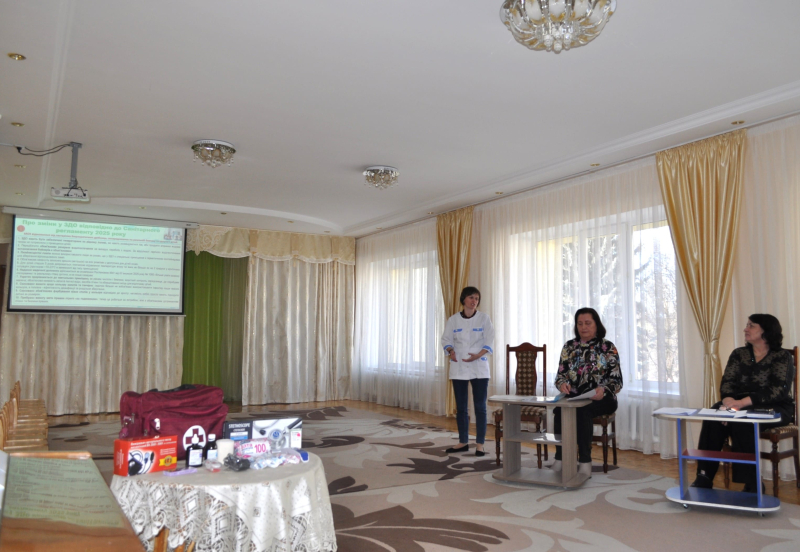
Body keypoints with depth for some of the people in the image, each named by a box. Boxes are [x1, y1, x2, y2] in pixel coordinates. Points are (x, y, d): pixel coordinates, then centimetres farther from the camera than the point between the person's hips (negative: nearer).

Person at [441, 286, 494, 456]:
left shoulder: (484, 318, -1)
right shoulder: (453, 320, 3)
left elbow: (489, 341, -6)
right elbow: (446, 339, 4)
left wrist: (478, 355, -21)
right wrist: (451, 351, -16)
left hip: (479, 367, -2)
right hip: (459, 367, 2)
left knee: (480, 406, 0)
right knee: (461, 407, 9)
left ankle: (480, 444, 9)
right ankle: (463, 442, 20)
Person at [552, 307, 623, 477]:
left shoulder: (608, 347, 1)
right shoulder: (569, 346, 10)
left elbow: (617, 381, -4)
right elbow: (560, 374, 7)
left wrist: (603, 389, -26)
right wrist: (562, 384, -17)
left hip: (600, 399, -2)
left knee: (582, 409, -35)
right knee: (559, 409, -31)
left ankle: (585, 461, -26)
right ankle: (561, 457, -21)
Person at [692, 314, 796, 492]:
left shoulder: (783, 356, -1)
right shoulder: (738, 354, 13)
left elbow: (779, 389, -16)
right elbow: (727, 382, 2)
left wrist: (743, 402, -29)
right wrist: (728, 400, -23)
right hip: (741, 406, 4)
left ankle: (751, 483, -25)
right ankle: (704, 477, -28)